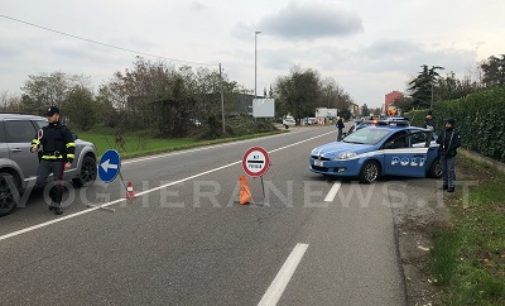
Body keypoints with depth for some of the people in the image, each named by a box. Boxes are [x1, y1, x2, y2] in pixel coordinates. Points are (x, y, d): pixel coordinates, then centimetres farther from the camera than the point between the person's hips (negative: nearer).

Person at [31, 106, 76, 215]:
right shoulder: (43, 130, 16)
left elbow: (71, 146, -3)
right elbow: (36, 141, 18)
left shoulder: (64, 130, 2)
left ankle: (57, 204, 15)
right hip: (45, 160, 4)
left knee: (58, 183, 0)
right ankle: (53, 198, 13)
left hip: (59, 161, -4)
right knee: (40, 181, -10)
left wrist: (69, 161, -11)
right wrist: (34, 147, -8)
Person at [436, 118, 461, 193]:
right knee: (444, 170, 12)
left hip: (451, 155, -5)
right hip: (443, 154, 5)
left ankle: (451, 186, 1)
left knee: (451, 171, -4)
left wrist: (450, 149, -21)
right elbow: (438, 141, 10)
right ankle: (446, 184, 25)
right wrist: (441, 141, -13)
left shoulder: (455, 133, -6)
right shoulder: (444, 132, 9)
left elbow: (458, 143, -12)